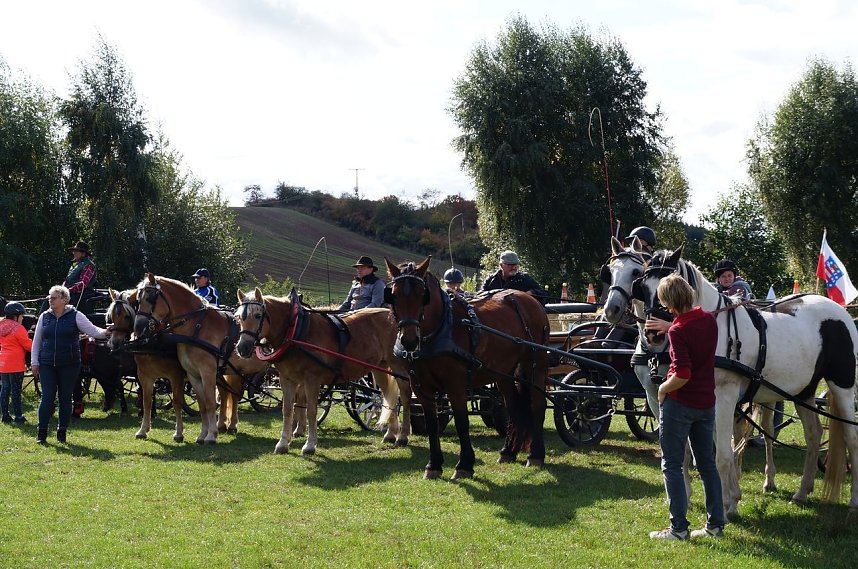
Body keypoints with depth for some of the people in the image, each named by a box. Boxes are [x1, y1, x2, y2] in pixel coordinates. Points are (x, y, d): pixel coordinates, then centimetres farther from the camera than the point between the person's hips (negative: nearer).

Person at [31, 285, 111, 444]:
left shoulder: (76, 316, -1)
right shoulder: (44, 317, 6)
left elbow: (92, 330, -7)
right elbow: (36, 341, 11)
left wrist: (104, 332, -28)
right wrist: (35, 363, 6)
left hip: (69, 365, -1)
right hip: (47, 365, 1)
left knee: (66, 398, 5)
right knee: (47, 398, -2)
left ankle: (62, 431, 16)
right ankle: (42, 432, 5)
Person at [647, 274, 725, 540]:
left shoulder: (678, 330, -21)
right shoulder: (709, 319, 1)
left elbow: (682, 374, -26)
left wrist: (663, 388, -10)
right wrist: (668, 327, 19)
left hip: (680, 402, -7)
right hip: (707, 401, 7)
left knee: (672, 465, 3)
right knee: (707, 464, 16)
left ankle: (679, 527, 3)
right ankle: (716, 523, 19)